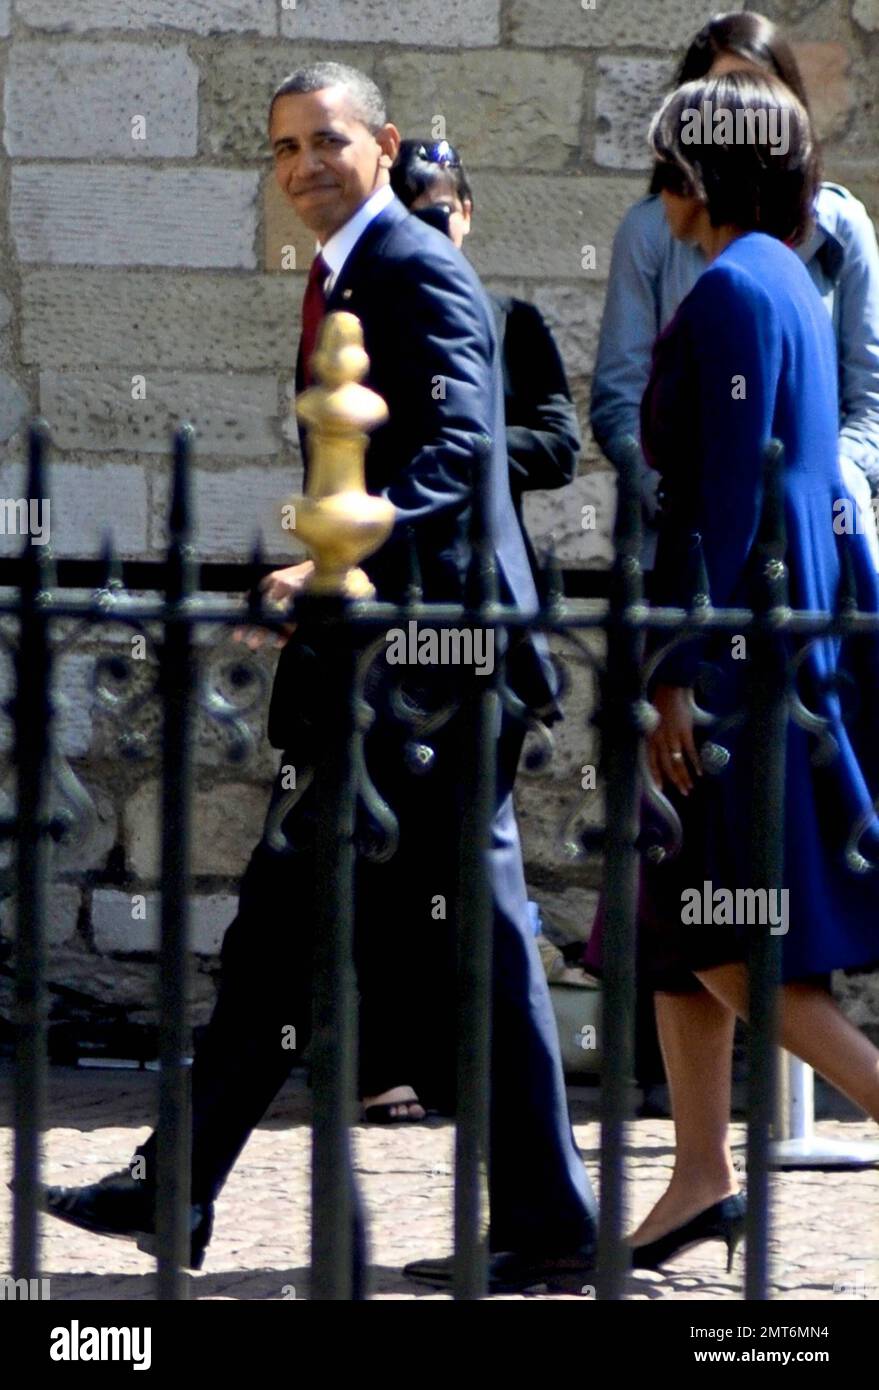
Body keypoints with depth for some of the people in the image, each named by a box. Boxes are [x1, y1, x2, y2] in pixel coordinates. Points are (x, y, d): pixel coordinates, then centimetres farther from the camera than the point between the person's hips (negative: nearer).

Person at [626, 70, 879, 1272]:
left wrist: (679, 675, -20)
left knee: (723, 946, -9)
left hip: (743, 646, -10)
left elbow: (727, 496, -19)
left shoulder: (737, 291, -14)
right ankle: (703, 1177, 12)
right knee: (677, 924, 10)